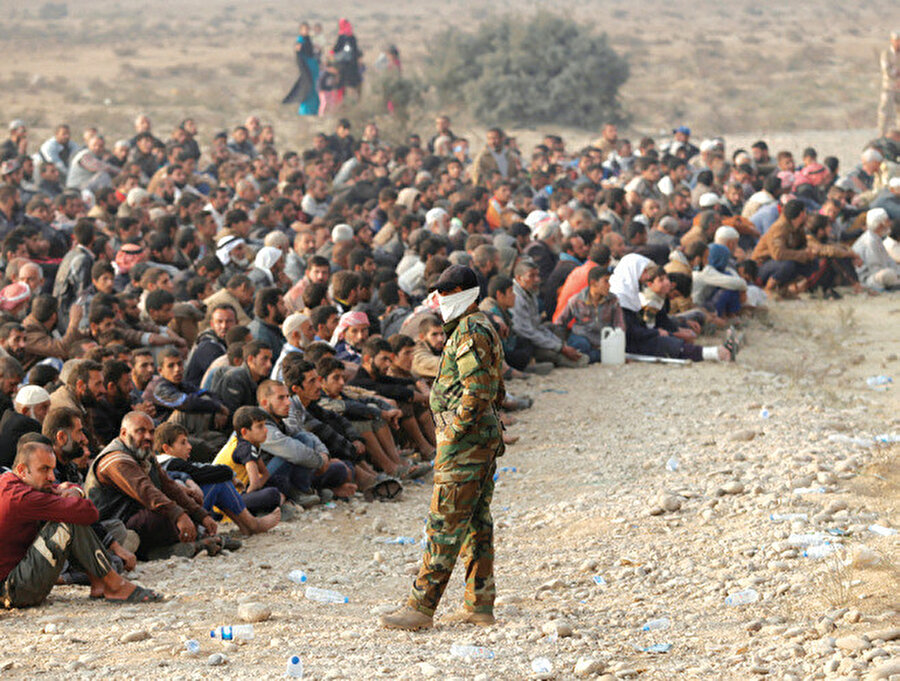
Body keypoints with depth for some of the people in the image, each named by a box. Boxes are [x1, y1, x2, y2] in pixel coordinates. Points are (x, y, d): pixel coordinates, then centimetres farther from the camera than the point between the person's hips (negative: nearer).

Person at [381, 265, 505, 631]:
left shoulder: (470, 332, -15)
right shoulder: (483, 328, 18)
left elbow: (476, 391, -23)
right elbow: (496, 392, 24)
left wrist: (452, 433, -18)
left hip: (465, 441, -11)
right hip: (485, 440, 11)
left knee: (444, 525, -8)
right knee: (477, 523, 11)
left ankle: (421, 607, -7)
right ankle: (480, 605, 14)